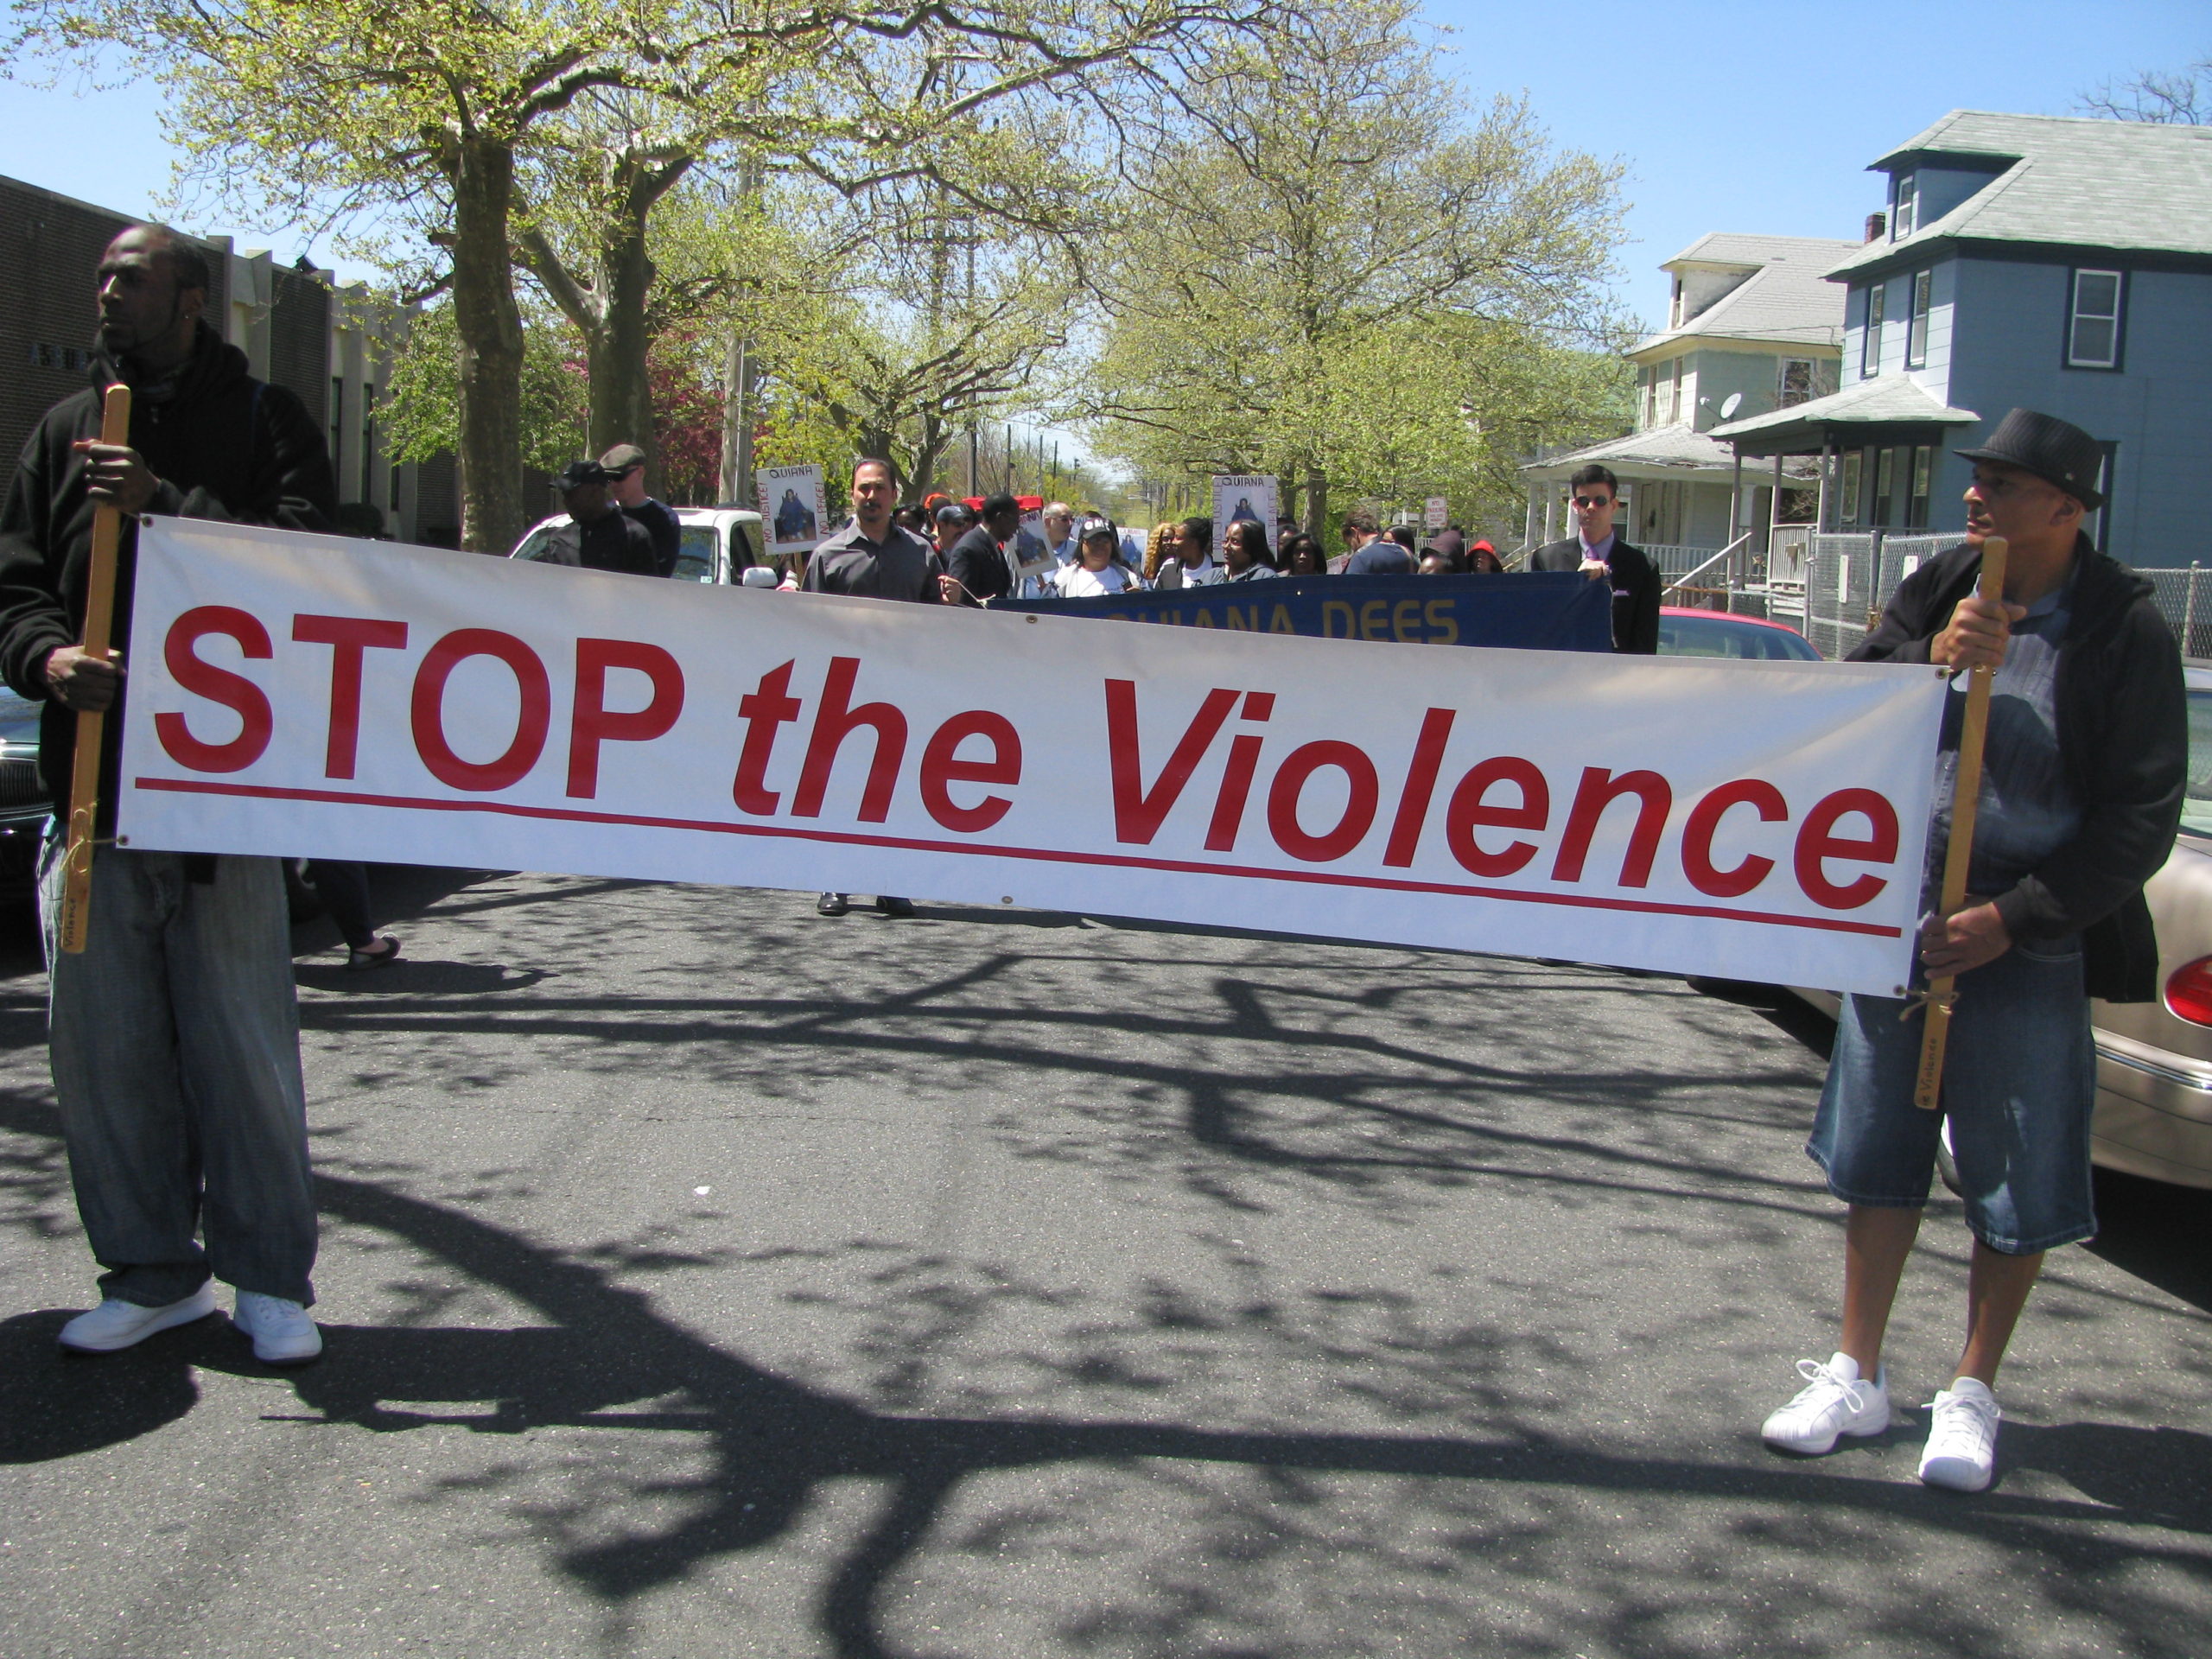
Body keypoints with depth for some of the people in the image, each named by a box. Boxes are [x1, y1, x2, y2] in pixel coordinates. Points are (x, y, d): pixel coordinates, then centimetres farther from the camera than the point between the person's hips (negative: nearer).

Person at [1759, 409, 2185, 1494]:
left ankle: (1972, 1393, 24)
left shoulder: (2124, 632, -10)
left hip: (2032, 945, -4)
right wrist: (1933, 661, -17)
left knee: (2017, 1184, 6)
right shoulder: (1937, 594, 2)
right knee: (1878, 1157, 12)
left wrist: (2011, 919, -16)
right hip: (1897, 914, 4)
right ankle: (1857, 1376, 25)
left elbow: (2141, 822, -10)